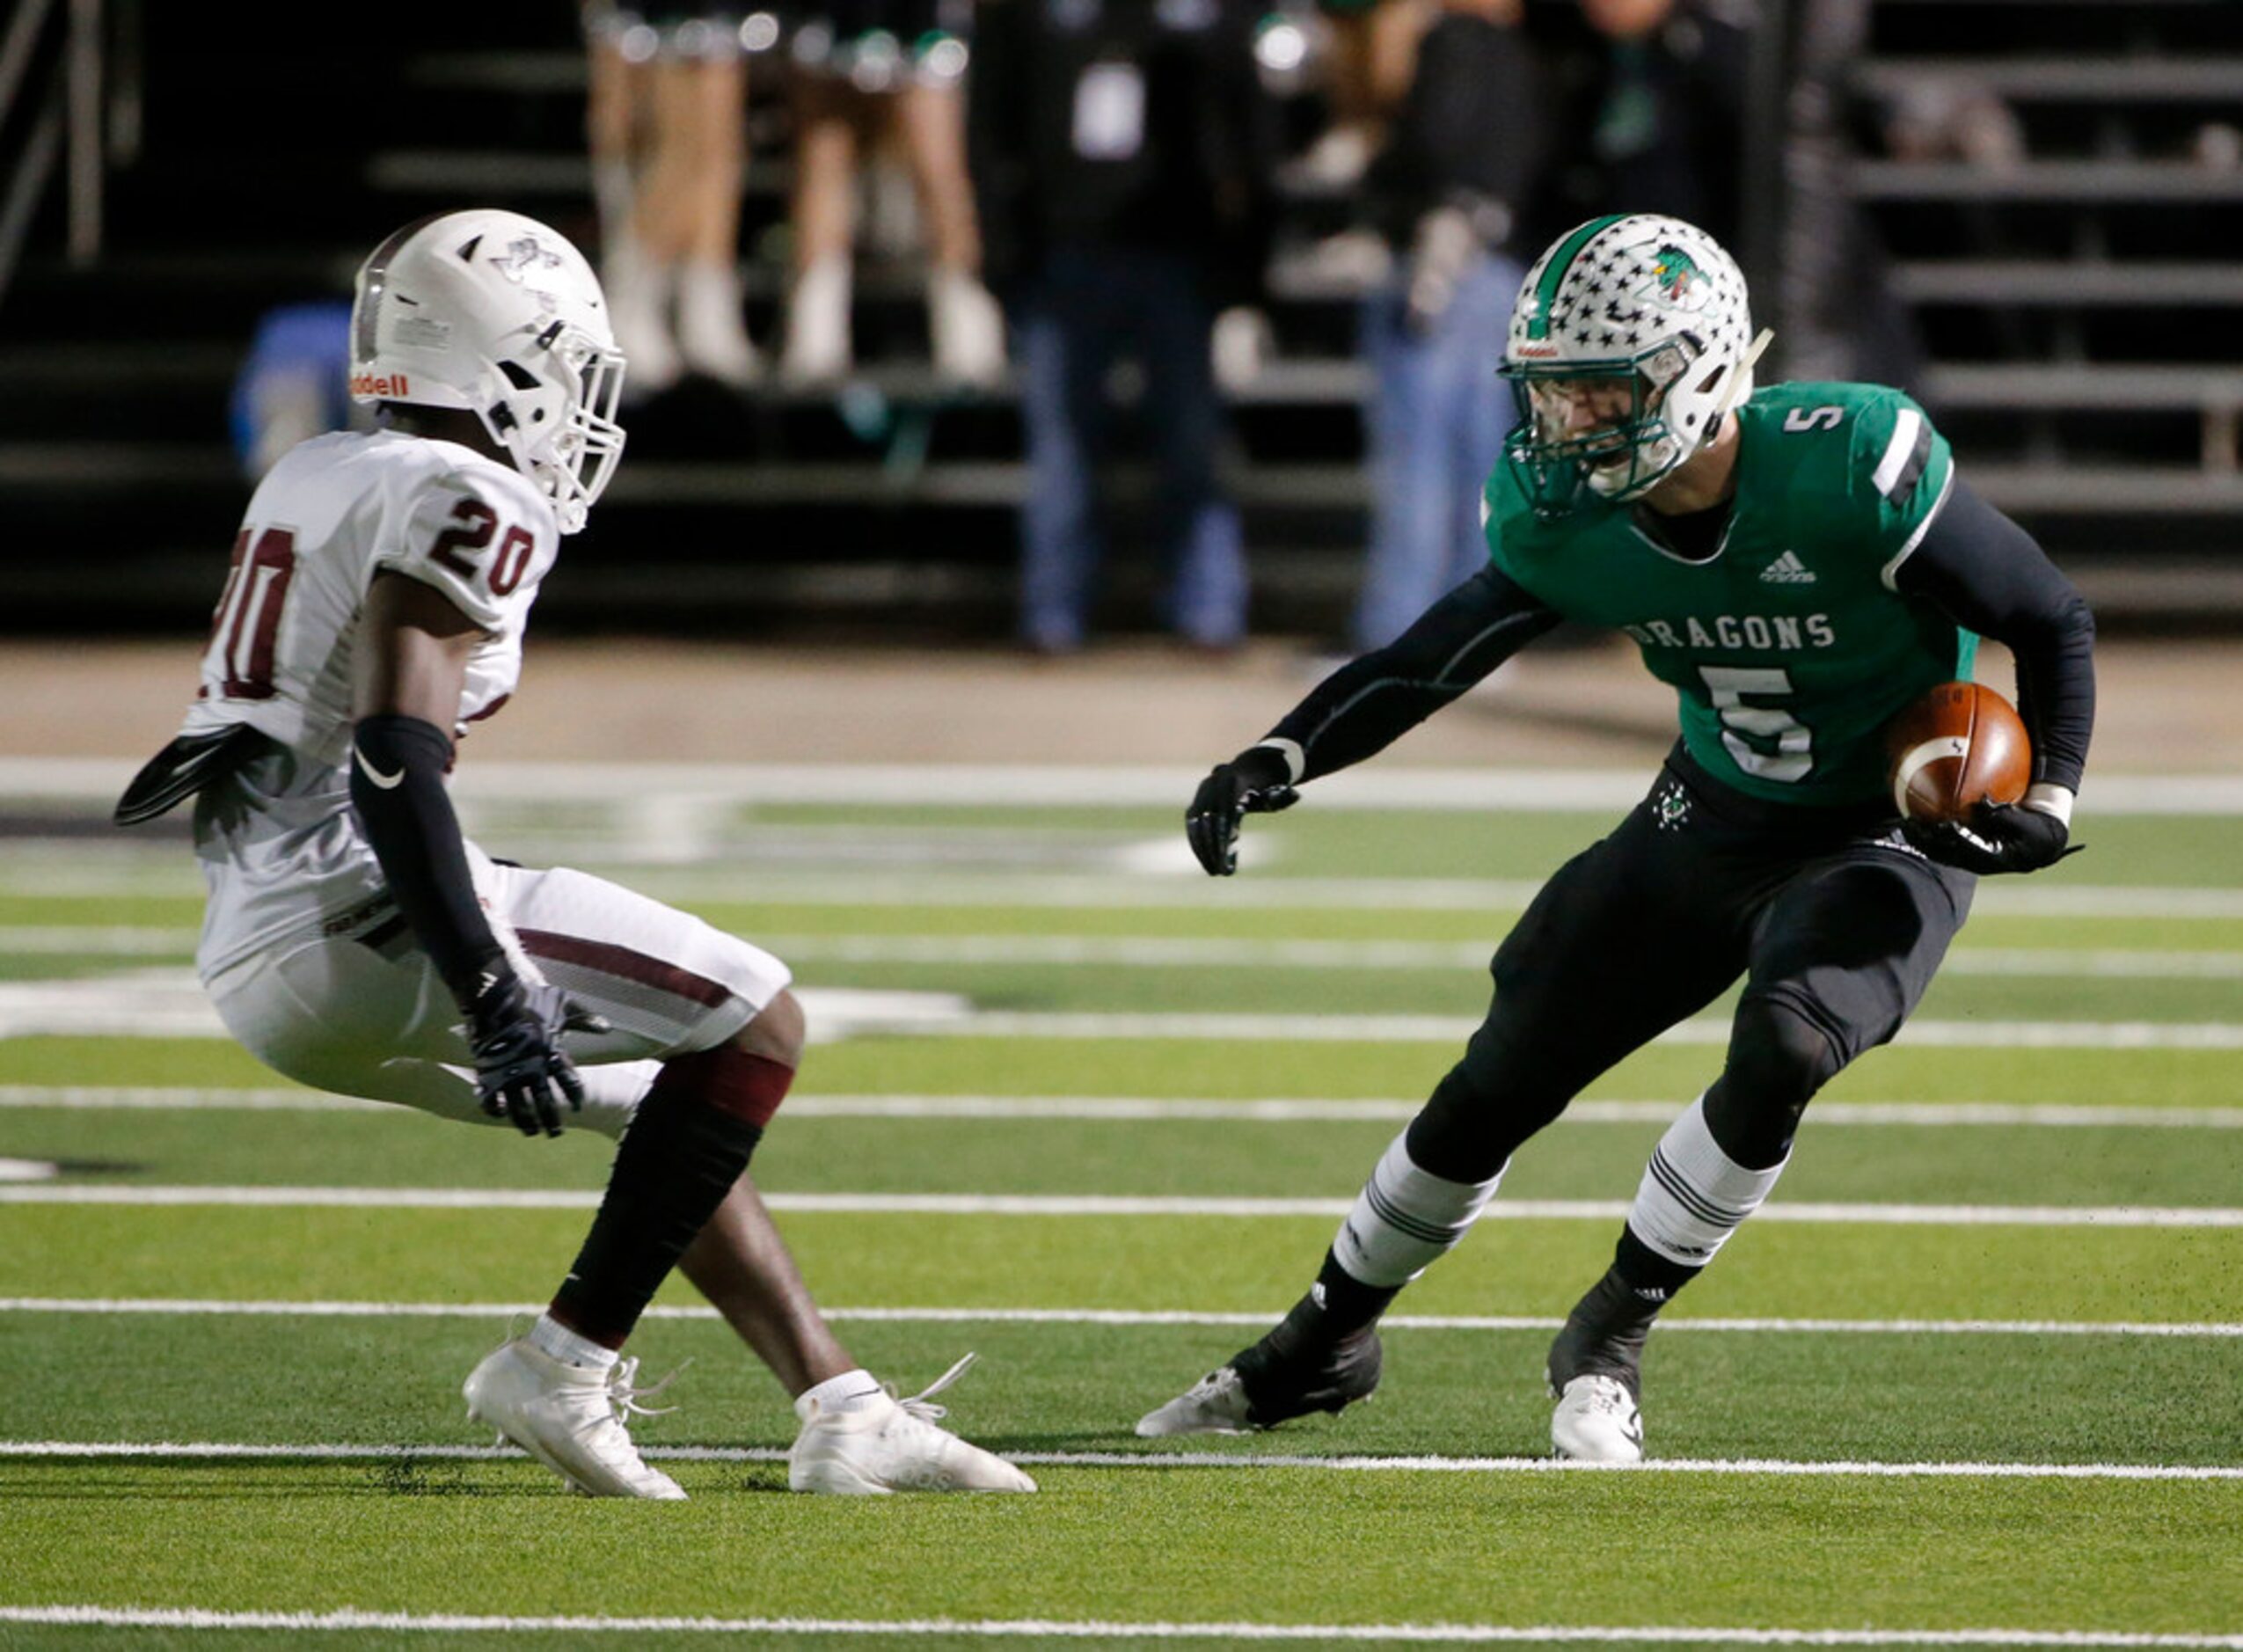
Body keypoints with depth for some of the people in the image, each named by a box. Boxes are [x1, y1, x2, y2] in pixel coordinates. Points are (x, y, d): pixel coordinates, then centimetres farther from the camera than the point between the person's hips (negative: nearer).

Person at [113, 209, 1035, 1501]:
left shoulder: (315, 477, 18)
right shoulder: (461, 502, -11)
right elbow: (394, 760, -22)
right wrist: (493, 996, -27)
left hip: (258, 960, 10)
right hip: (355, 920, -10)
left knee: (682, 1098, 19)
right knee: (755, 1025, -7)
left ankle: (840, 1409, 15)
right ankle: (565, 1368, -6)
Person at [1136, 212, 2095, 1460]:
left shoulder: (1849, 473, -30)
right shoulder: (1570, 516, -15)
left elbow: (2054, 621, -16)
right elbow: (1436, 657, -2)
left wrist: (2047, 801, -27)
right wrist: (1281, 759, -16)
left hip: (1890, 833, -5)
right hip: (1714, 819, 5)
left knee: (1784, 1047, -31)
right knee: (1499, 1084, 5)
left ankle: (1612, 1337, -9)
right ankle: (1326, 1343, 28)